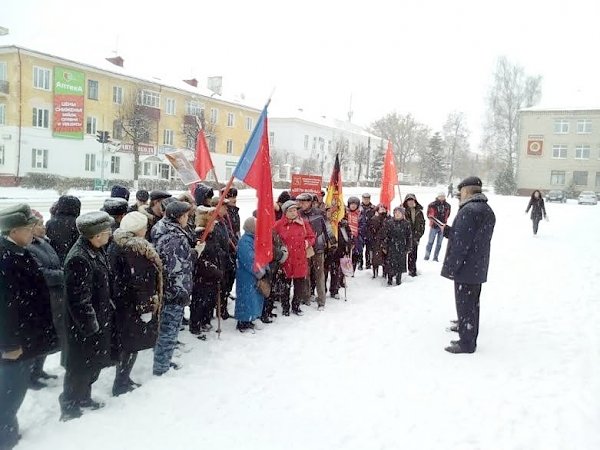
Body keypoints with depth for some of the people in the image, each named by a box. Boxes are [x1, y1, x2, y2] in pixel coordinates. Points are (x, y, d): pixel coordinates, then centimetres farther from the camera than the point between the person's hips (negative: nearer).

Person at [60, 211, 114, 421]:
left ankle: (83, 397, 41)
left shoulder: (97, 250, 3)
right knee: (81, 368, 7)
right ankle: (70, 407, 25)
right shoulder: (79, 259, -28)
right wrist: (91, 326, -19)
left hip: (100, 321, 9)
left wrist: (109, 312, 16)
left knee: (94, 363, 22)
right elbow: (79, 300, -27)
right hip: (84, 328, -9)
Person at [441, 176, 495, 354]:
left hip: (465, 269, -9)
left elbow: (461, 243, -22)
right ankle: (470, 340, 26)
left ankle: (466, 343, 6)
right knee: (473, 304, 16)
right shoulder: (487, 211, 12)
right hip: (479, 269, 9)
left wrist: (451, 267, -17)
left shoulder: (468, 210, -19)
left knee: (464, 306, -1)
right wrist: (448, 230, 16)